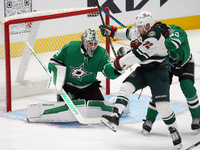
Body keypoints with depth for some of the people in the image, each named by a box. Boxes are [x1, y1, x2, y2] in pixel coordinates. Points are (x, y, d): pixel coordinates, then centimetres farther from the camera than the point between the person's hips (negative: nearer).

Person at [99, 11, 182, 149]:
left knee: (162, 104, -14)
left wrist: (120, 62, -16)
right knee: (126, 87, -15)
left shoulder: (154, 38, -29)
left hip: (158, 72, -8)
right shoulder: (138, 31, -1)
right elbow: (128, 33, 24)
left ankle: (174, 131, 7)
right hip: (143, 70, 8)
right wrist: (112, 31, 21)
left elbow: (137, 55, -29)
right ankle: (115, 118, -23)